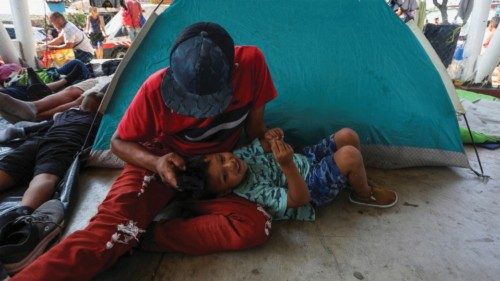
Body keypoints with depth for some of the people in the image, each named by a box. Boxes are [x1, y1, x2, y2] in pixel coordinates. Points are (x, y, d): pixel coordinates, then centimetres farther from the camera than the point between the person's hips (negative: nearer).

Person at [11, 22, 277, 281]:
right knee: (112, 224, -29)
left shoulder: (251, 62, -22)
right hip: (161, 160, -2)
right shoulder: (157, 88, -24)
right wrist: (155, 163, -27)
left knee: (257, 226, -23)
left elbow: (255, 126, -4)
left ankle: (144, 236, -21)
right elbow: (119, 142, -10)